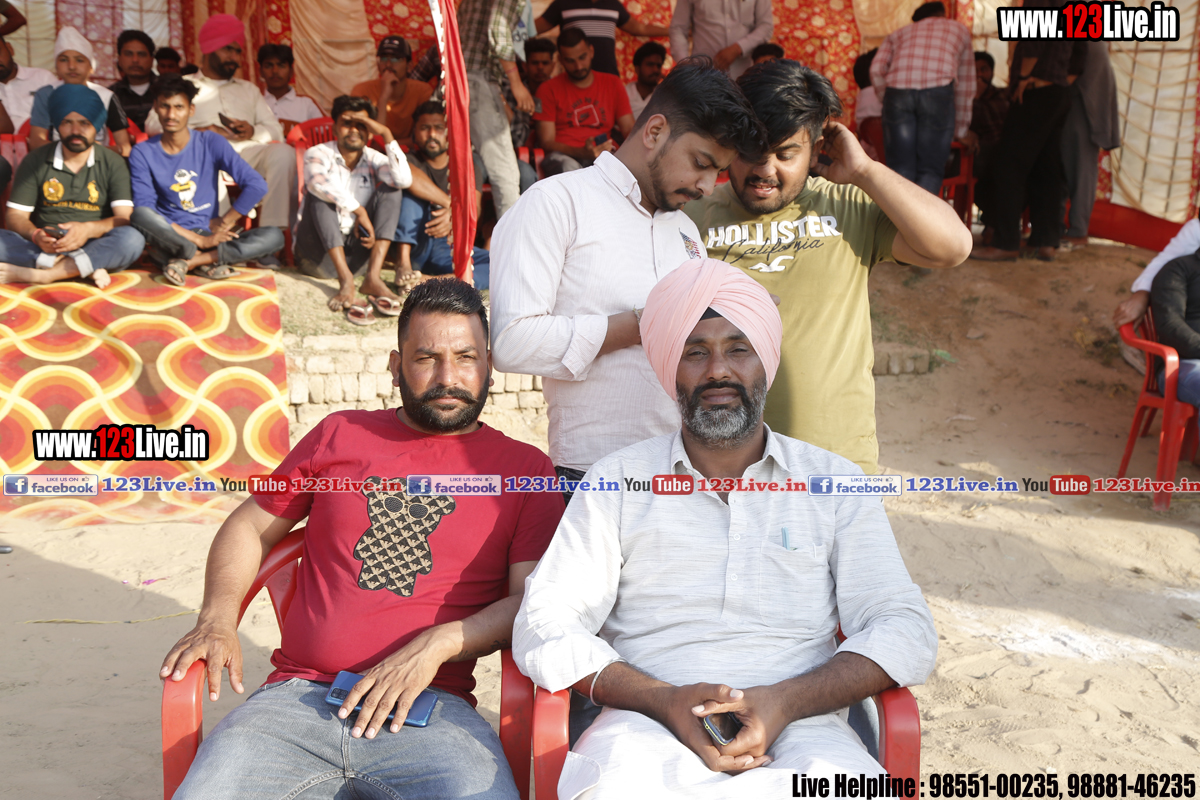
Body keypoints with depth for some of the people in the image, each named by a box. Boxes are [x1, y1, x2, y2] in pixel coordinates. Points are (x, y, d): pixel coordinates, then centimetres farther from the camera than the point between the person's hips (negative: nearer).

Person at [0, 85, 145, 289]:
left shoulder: (112, 163, 7)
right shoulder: (35, 161, 9)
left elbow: (125, 218, -5)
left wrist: (89, 229, -26)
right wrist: (36, 236, -21)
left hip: (94, 249, -1)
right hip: (42, 249, 1)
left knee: (133, 239, -33)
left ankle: (39, 275, -32)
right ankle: (88, 267, -34)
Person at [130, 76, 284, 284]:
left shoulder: (211, 142, 1)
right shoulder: (142, 153, -1)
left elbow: (257, 185, -6)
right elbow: (143, 207, -12)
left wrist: (223, 223, -6)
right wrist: (199, 240, -20)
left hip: (209, 234, 2)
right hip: (170, 237, -2)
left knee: (274, 236, -23)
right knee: (140, 215, -36)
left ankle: (187, 262, -25)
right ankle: (208, 262, -22)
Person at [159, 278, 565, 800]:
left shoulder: (525, 469, 10)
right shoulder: (340, 435, 17)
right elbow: (250, 527, 22)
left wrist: (436, 645, -12)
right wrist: (217, 621, 4)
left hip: (430, 710, -1)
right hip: (298, 698, 2)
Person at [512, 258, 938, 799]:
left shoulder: (835, 485, 12)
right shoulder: (617, 481, 10)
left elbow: (907, 632, 4)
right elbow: (544, 630, 3)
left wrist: (785, 701, -14)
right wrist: (663, 700, -15)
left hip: (799, 724, 3)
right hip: (650, 722, -2)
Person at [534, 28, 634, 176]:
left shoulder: (612, 84, 19)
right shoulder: (549, 90, 9)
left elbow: (629, 130, 14)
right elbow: (547, 142, 0)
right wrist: (582, 152, -19)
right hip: (564, 155, -2)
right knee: (569, 167, -41)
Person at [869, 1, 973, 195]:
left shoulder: (899, 33, 33)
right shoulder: (960, 29, 34)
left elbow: (876, 70, 13)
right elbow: (965, 85, 33)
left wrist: (888, 102, 21)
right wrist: (960, 132, 36)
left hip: (897, 91, 1)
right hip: (937, 90, -1)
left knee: (901, 168, 2)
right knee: (930, 171, 2)